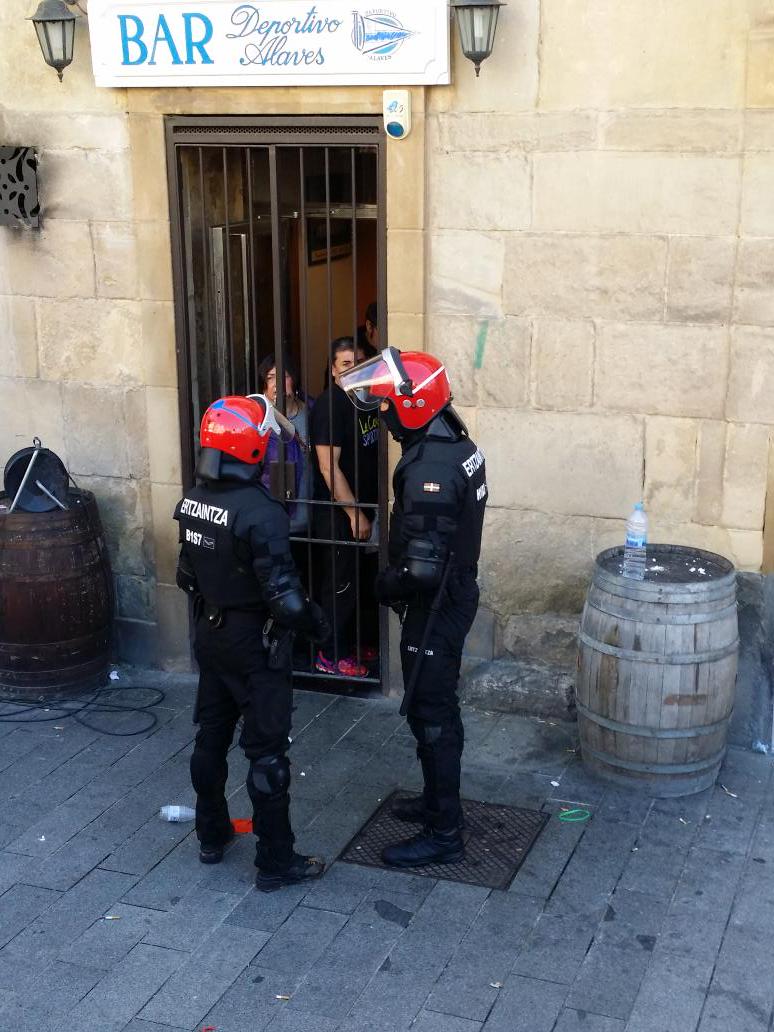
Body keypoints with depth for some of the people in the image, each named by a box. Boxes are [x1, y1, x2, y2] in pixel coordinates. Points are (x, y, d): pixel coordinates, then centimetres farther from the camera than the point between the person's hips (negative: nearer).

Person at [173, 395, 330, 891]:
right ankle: (276, 861, 12)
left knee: (211, 736, 20)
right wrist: (317, 623, -9)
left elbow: (187, 574, 9)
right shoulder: (260, 512, -26)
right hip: (255, 643, -8)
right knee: (267, 752, 2)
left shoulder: (193, 500, -2)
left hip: (209, 635, 8)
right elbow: (284, 596, -27)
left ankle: (212, 835, 36)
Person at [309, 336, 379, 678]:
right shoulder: (329, 404, -17)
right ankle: (331, 655, 12)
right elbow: (328, 466, -19)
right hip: (338, 511, -8)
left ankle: (355, 643, 29)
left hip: (364, 505, 8)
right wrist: (355, 514, -18)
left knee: (360, 578, 15)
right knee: (340, 582, 0)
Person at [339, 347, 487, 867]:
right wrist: (399, 575, 14)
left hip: (436, 608, -10)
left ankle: (444, 833, 12)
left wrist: (387, 585, -10)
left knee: (431, 714, 1)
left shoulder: (430, 471, -28)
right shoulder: (460, 446, 3)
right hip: (457, 590, 10)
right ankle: (439, 799, 38)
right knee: (438, 706, 22)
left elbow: (424, 569, -30)